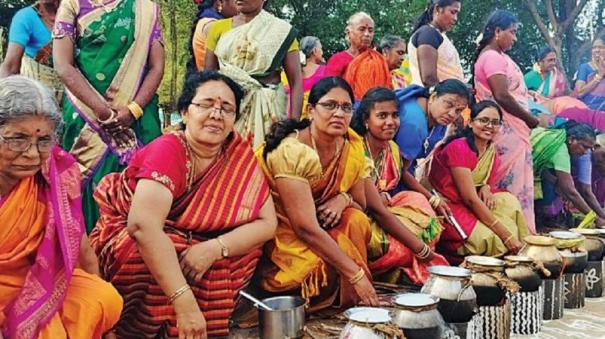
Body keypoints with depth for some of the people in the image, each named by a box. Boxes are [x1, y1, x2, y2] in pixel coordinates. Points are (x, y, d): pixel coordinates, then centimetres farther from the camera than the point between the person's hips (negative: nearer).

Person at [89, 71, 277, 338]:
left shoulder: (240, 155, -10)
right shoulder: (167, 150, -24)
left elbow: (267, 222, -13)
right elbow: (144, 225, -37)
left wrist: (214, 248, -31)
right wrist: (185, 302, -43)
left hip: (188, 246, 5)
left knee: (247, 250, -17)